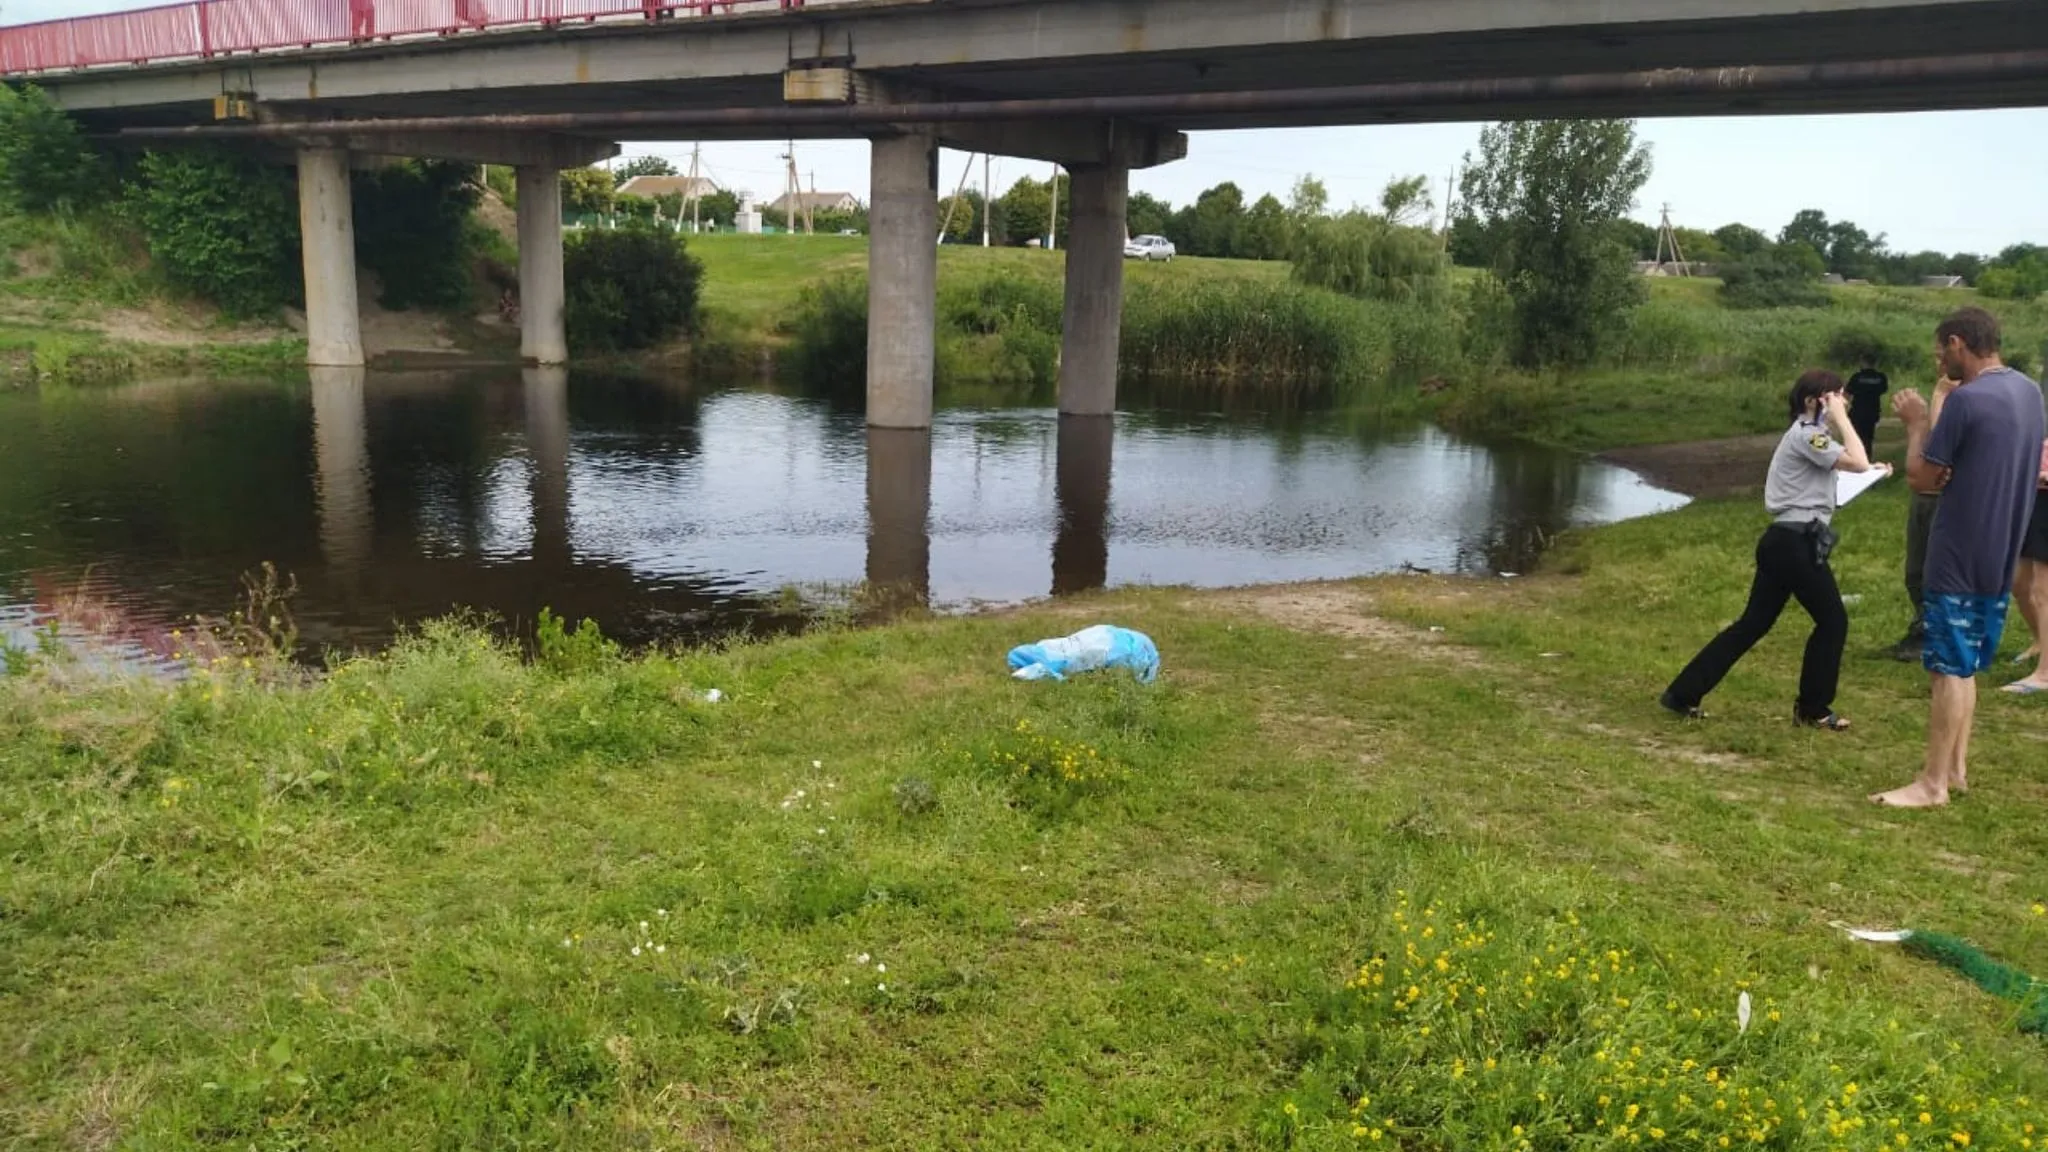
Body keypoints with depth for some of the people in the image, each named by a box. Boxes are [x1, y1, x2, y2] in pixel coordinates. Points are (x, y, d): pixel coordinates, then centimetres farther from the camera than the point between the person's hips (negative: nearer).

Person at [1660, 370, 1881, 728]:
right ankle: (1813, 709, 14)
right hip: (1797, 544, -10)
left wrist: (1870, 469, 15)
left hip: (1783, 542, 10)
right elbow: (1857, 463, -23)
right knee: (1833, 620, 3)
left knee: (1754, 623, 10)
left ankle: (1684, 693, 9)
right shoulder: (1806, 434, -12)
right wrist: (1841, 418, -14)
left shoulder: (1806, 435, 20)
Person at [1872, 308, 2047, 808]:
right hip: (2000, 555, 8)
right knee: (1966, 667, 16)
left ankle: (1932, 784, 0)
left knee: (1949, 669, -4)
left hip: (1960, 557, -8)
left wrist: (1916, 424, 0)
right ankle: (1956, 768, 21)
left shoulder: (1965, 400, -19)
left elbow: (1921, 479, -13)